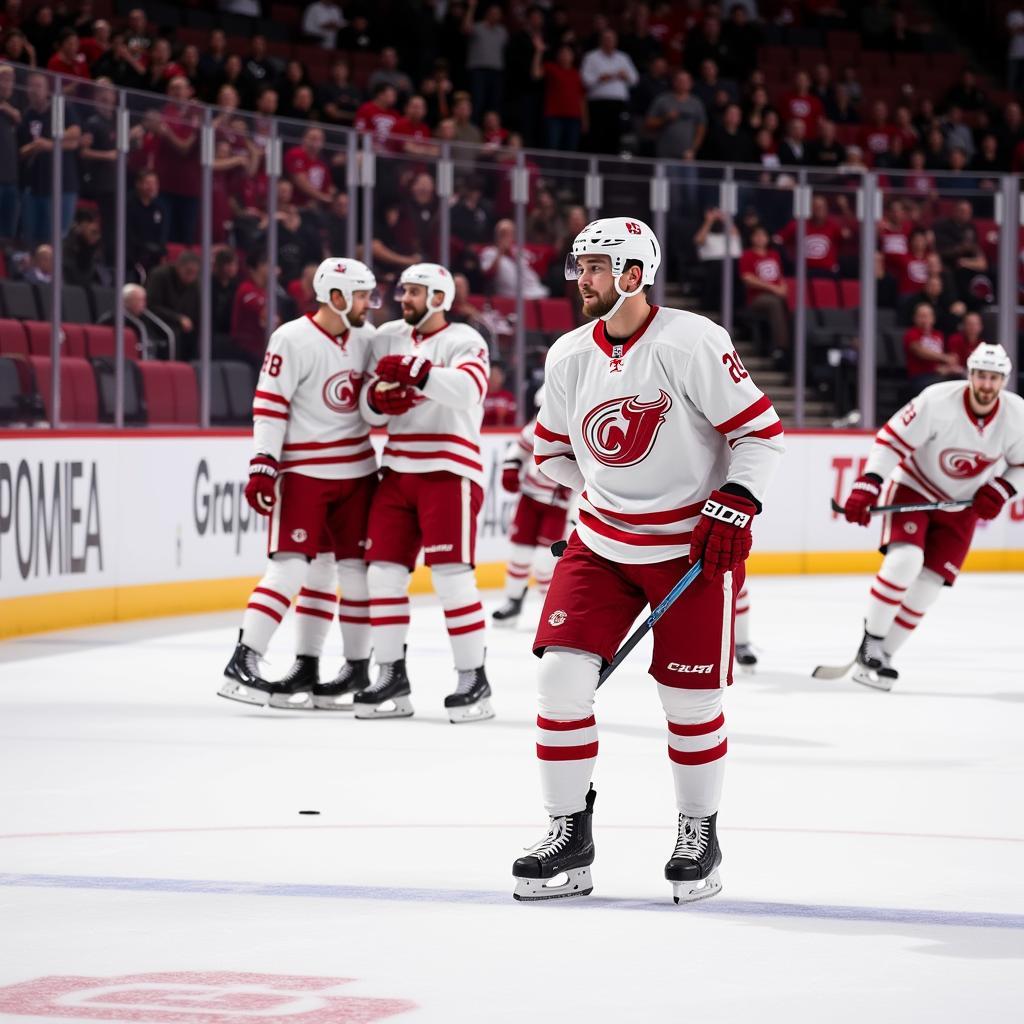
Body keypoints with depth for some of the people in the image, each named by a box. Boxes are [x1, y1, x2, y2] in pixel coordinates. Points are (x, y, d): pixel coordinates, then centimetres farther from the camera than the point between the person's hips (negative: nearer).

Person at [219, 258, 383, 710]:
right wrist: (262, 466, -20)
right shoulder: (293, 340, -13)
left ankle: (358, 667, 17)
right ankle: (242, 664, -13)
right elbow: (269, 406, -15)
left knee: (355, 568, 7)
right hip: (303, 472, -6)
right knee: (292, 567, -13)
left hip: (357, 470, 6)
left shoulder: (365, 338, 6)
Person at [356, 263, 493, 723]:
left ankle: (474, 680, -4)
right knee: (383, 572, 3)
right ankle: (392, 677, 10)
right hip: (398, 472, 6)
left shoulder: (462, 341, -5)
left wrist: (414, 370, -37)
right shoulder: (389, 338, 13)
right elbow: (370, 410, 13)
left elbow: (467, 389, -26)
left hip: (448, 472, -6)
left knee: (452, 575, -10)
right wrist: (378, 398, -11)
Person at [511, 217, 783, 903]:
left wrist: (734, 504, -20)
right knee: (561, 677, -8)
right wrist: (607, 493, 10)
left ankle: (701, 835, 21)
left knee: (691, 698, 0)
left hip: (696, 544, -4)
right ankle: (570, 838, 2)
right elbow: (553, 450, 17)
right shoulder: (571, 356, 1)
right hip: (602, 543, 5)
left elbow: (762, 431, -12)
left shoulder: (692, 344, -15)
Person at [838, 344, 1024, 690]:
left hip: (961, 505, 4)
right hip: (913, 487, -4)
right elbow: (892, 438, -21)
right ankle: (871, 642, -11)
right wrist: (866, 487, -29)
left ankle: (879, 658, 6)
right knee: (904, 560, -25)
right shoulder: (937, 402, -27)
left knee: (928, 586, -3)